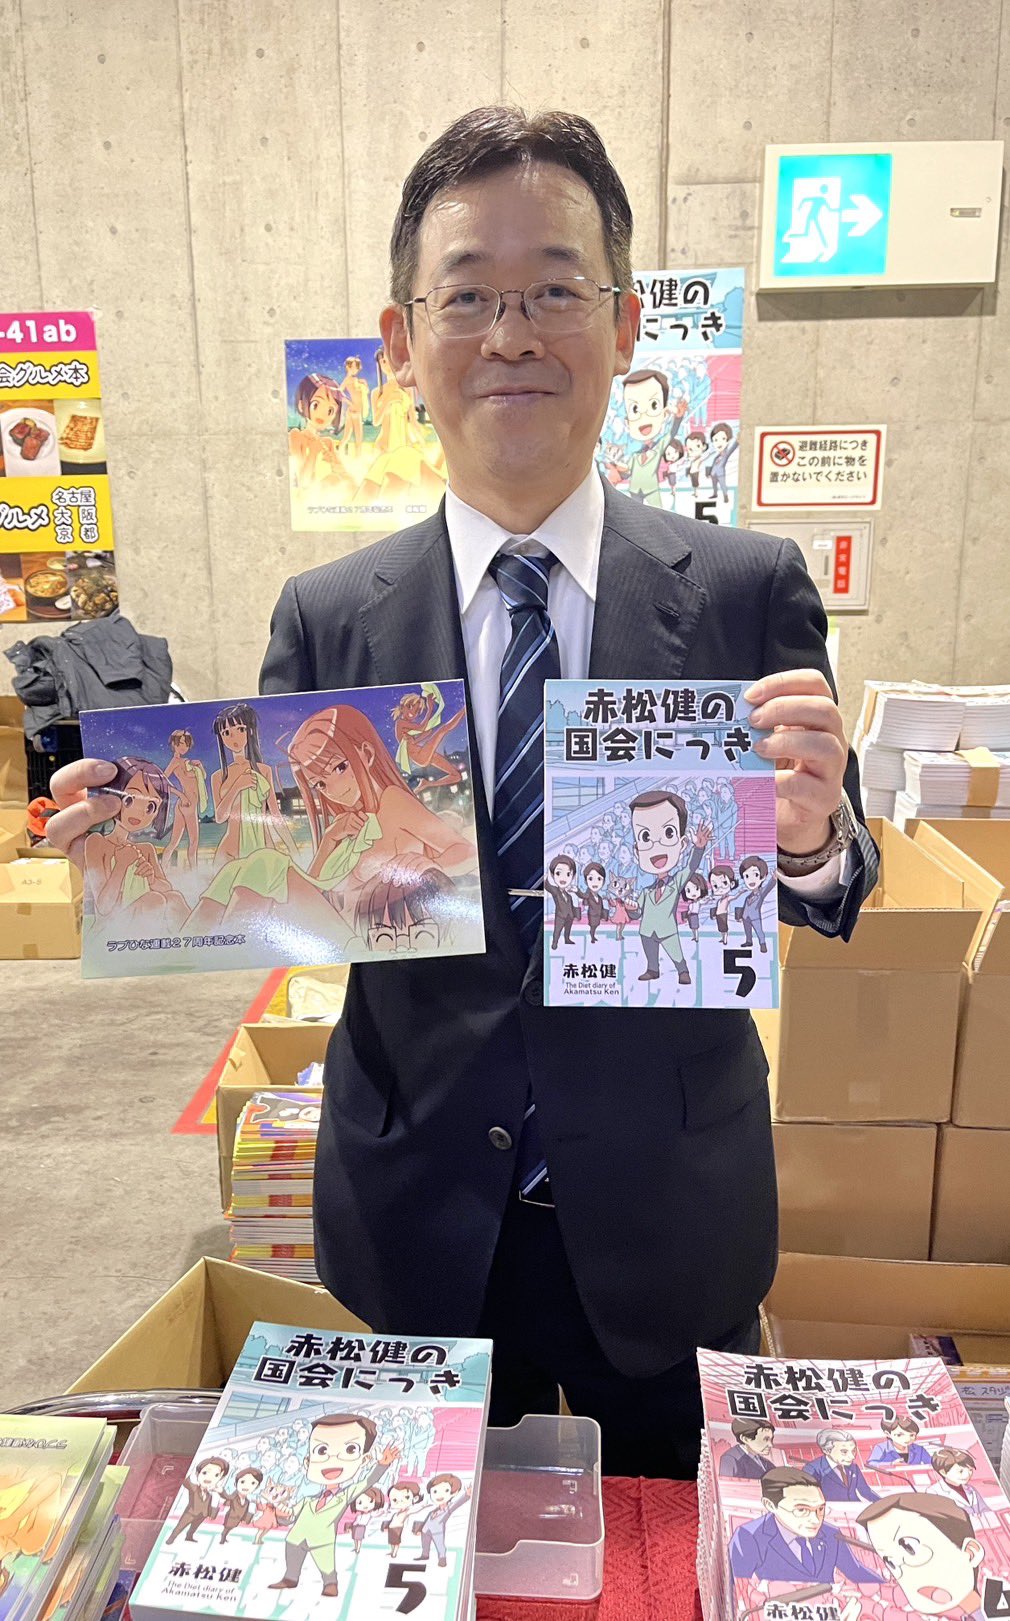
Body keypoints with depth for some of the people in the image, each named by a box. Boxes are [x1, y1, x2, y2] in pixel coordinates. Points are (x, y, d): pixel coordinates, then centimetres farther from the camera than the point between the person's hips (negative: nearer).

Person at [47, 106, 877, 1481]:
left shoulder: (749, 588, -9)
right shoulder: (325, 619, -6)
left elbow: (831, 892, -7)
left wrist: (812, 835, -29)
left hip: (666, 1227, 0)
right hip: (419, 1228, 1)